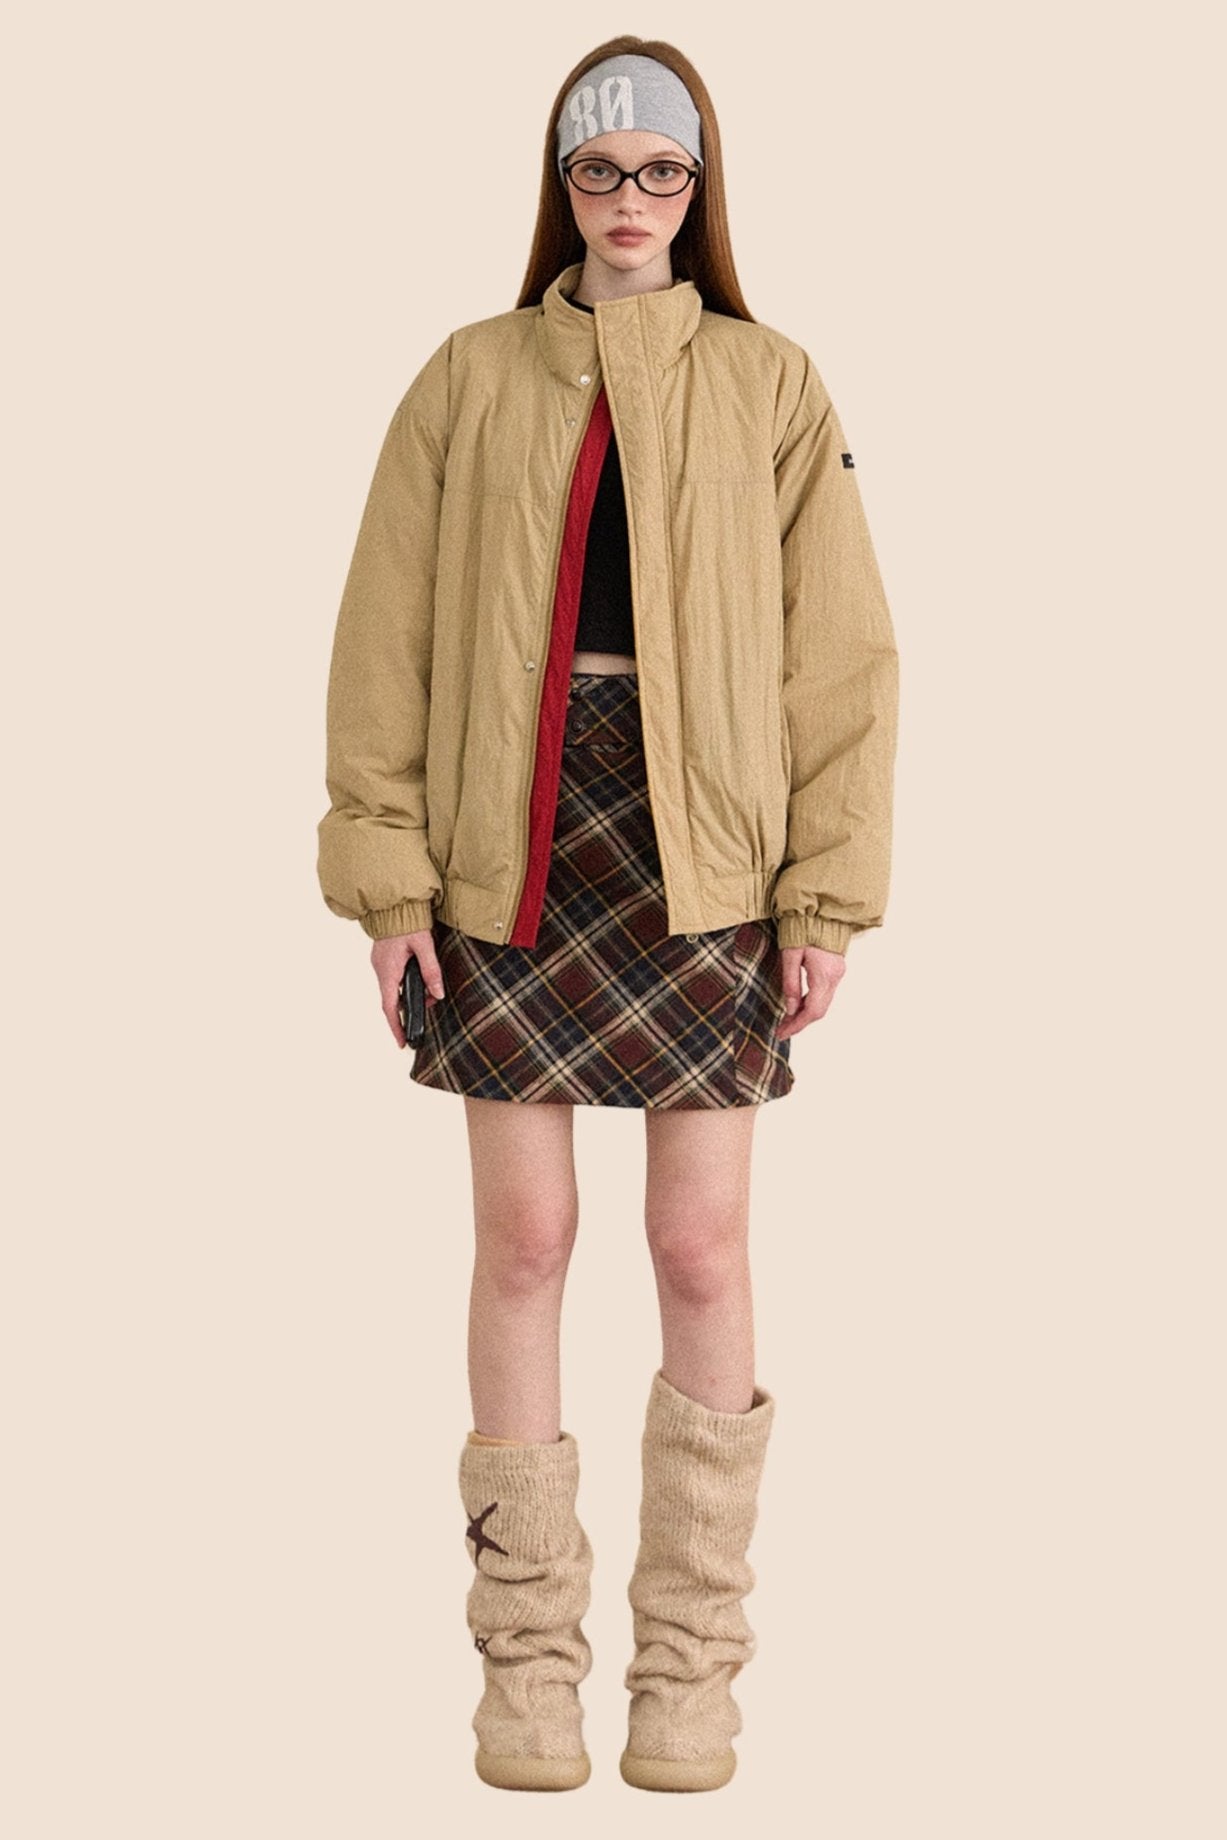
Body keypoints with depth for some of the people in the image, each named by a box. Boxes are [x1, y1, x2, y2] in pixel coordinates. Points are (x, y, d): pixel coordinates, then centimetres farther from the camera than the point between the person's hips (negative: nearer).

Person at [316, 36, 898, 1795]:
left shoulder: (771, 389, 5)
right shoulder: (469, 380, 6)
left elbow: (840, 653, 3)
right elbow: (386, 641, 5)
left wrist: (829, 890, -2)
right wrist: (386, 867, -2)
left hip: (702, 861, 0)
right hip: (514, 858, 0)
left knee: (702, 1254, 1)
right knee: (525, 1240, 3)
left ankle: (692, 1662, 15)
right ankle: (528, 1653, 15)